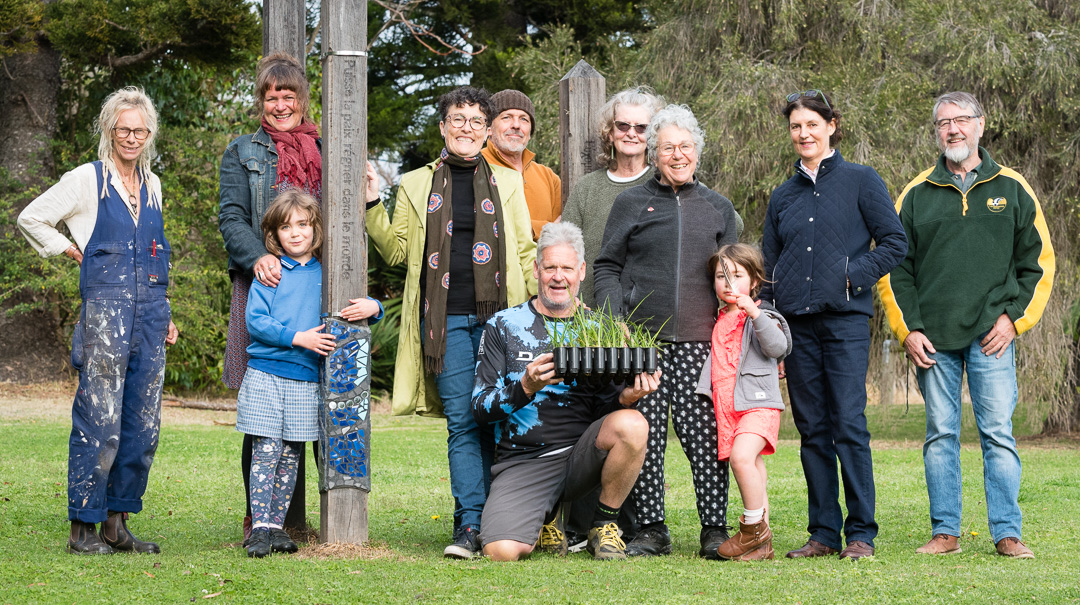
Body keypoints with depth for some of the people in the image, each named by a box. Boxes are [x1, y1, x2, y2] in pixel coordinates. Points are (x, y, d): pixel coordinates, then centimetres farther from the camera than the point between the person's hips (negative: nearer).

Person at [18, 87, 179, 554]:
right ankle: (83, 528, -1)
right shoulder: (87, 180, -1)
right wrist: (69, 250, 4)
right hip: (104, 309, -6)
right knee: (100, 422, -8)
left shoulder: (152, 185, 16)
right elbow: (31, 218, 3)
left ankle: (117, 523, 12)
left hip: (150, 312, 6)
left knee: (143, 424, 4)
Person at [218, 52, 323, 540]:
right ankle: (260, 518, 1)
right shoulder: (242, 153, 12)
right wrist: (259, 257, -18)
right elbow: (231, 217, 0)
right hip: (263, 287, -2)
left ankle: (295, 516, 3)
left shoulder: (327, 151, 18)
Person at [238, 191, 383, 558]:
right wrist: (297, 337, -15)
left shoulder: (325, 275, 10)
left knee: (290, 456, 6)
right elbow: (255, 320, -5)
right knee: (266, 451, -6)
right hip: (266, 375, -3)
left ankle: (277, 525, 12)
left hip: (306, 381, 3)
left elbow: (362, 305, 18)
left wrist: (372, 307, -7)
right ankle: (260, 527, -5)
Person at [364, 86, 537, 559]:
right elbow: (396, 250, 13)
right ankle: (470, 526, -7)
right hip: (447, 319, 0)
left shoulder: (507, 182, 15)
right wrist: (371, 205, 1)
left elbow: (525, 252, 15)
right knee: (462, 421, -6)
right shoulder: (417, 185, 15)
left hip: (498, 316, 0)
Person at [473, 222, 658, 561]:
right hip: (524, 462, -1)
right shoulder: (504, 326, 6)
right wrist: (526, 387, -20)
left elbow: (603, 409, 11)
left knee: (631, 424, -31)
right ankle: (543, 520, 13)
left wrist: (625, 398, -13)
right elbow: (480, 407, -1)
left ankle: (604, 526, -7)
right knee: (502, 551, -27)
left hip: (582, 453, 1)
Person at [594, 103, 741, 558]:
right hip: (641, 337, 0)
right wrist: (614, 322, -4)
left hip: (700, 340, 1)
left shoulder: (718, 208, 16)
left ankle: (714, 529, 1)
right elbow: (607, 267, 10)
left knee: (704, 434, -5)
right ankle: (651, 529, 5)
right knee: (645, 435, -3)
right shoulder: (631, 203, 12)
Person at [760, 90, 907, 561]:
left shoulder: (860, 181, 3)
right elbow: (768, 268, 17)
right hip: (797, 325, 4)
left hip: (845, 319, -4)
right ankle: (824, 532, 10)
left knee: (849, 425, -9)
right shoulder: (783, 196, 15)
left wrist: (853, 275, -11)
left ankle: (861, 534, -4)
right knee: (812, 429, 5)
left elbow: (895, 242, -1)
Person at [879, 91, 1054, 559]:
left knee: (998, 433, -4)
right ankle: (945, 532, 9)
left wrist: (1015, 318, -2)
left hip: (991, 336, -1)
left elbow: (1038, 262, 9)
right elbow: (894, 267, 10)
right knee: (940, 434, 4)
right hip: (933, 339, 1)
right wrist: (908, 329, 0)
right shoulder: (916, 195, 9)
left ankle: (1007, 533, 0)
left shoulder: (1012, 189, 8)